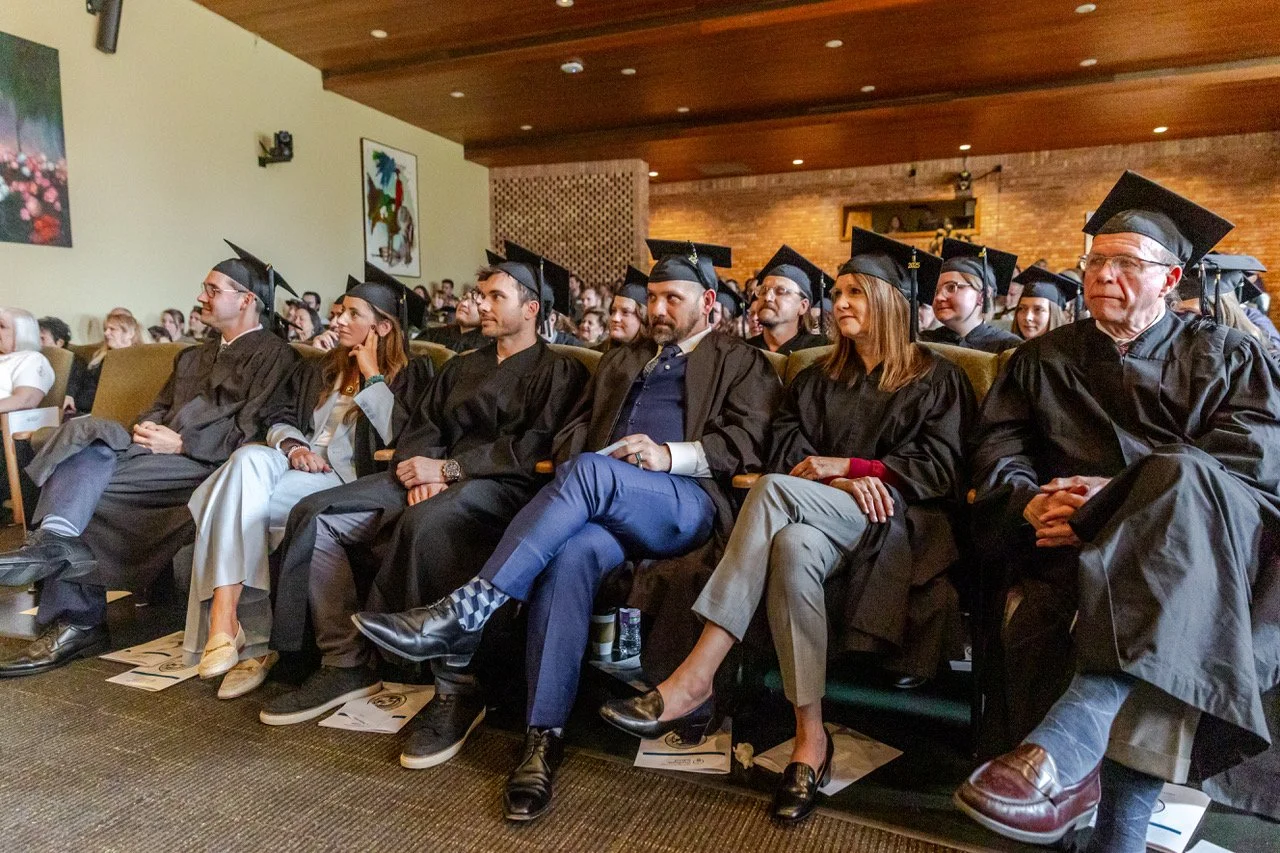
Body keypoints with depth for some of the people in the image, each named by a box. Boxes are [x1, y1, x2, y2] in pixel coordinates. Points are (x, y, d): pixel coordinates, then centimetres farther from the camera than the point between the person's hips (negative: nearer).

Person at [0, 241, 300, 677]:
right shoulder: (192, 356, 28)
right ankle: (55, 540, -32)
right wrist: (145, 428, 1)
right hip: (161, 452, 7)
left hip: (206, 465, -7)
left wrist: (181, 443, -15)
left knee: (78, 483, -21)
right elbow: (159, 408, 24)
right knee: (86, 433, -20)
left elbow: (251, 431, -11)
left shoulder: (274, 356, 0)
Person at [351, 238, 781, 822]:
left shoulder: (741, 363, 17)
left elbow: (747, 442, 2)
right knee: (572, 552, -33)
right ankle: (543, 739, -30)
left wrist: (671, 454, -13)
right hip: (605, 507, 4)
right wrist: (573, 462, 1)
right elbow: (574, 429, 25)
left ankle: (464, 615, -35)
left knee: (591, 471, -34)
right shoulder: (620, 360, 31)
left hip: (685, 503, -3)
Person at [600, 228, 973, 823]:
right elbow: (785, 451, 9)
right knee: (792, 546, -36)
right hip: (825, 520, 4)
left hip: (899, 525, -3)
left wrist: (844, 464, -7)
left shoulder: (935, 379, 11)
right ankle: (810, 736, -31)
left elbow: (941, 468, 0)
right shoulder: (819, 379, 22)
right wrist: (843, 481, -11)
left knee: (773, 491, -32)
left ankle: (693, 681, -36)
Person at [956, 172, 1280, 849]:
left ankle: (1063, 743, -48)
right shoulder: (1044, 358, 21)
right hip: (1078, 546, 2)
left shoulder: (1224, 355, 16)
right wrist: (1031, 502, -16)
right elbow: (997, 450, 8)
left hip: (1208, 538, -1)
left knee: (1182, 483, -38)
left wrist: (1119, 494, -17)